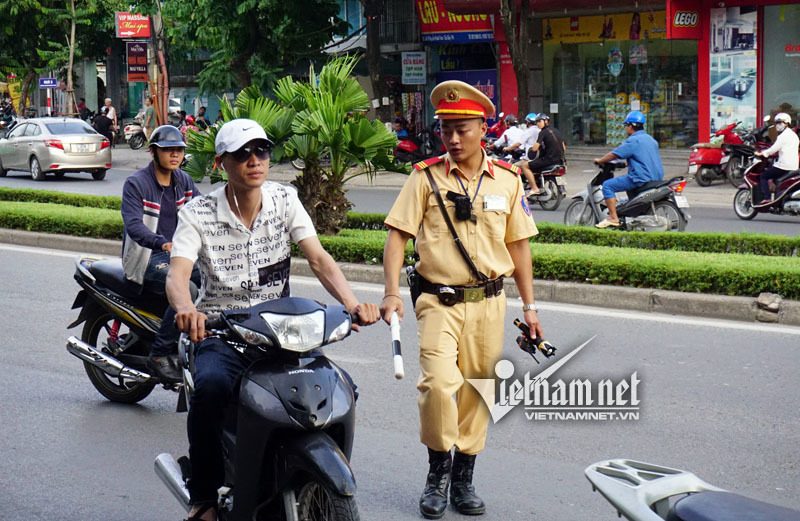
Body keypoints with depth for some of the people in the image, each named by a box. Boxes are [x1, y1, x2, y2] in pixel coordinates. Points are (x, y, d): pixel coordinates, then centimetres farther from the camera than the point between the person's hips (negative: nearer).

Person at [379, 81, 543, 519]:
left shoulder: (507, 179, 6)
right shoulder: (426, 176, -1)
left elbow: (518, 245, 12)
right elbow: (397, 234, -2)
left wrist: (529, 306, 12)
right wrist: (391, 292, -13)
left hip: (488, 301, 3)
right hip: (438, 300, -2)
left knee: (476, 389, 8)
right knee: (438, 382, -18)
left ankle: (463, 477, 24)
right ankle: (438, 468, 4)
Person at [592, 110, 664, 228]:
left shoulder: (633, 141, -12)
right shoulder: (651, 139, 17)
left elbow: (614, 155, -12)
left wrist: (600, 160, 4)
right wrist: (628, 162, 38)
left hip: (641, 179, -10)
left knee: (607, 185, -8)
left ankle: (613, 218, -13)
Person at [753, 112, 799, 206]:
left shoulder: (783, 136, -11)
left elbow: (773, 149, -15)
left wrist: (761, 154, -4)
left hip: (784, 165, -9)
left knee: (763, 177, -2)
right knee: (776, 178, 30)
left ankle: (766, 198, -14)